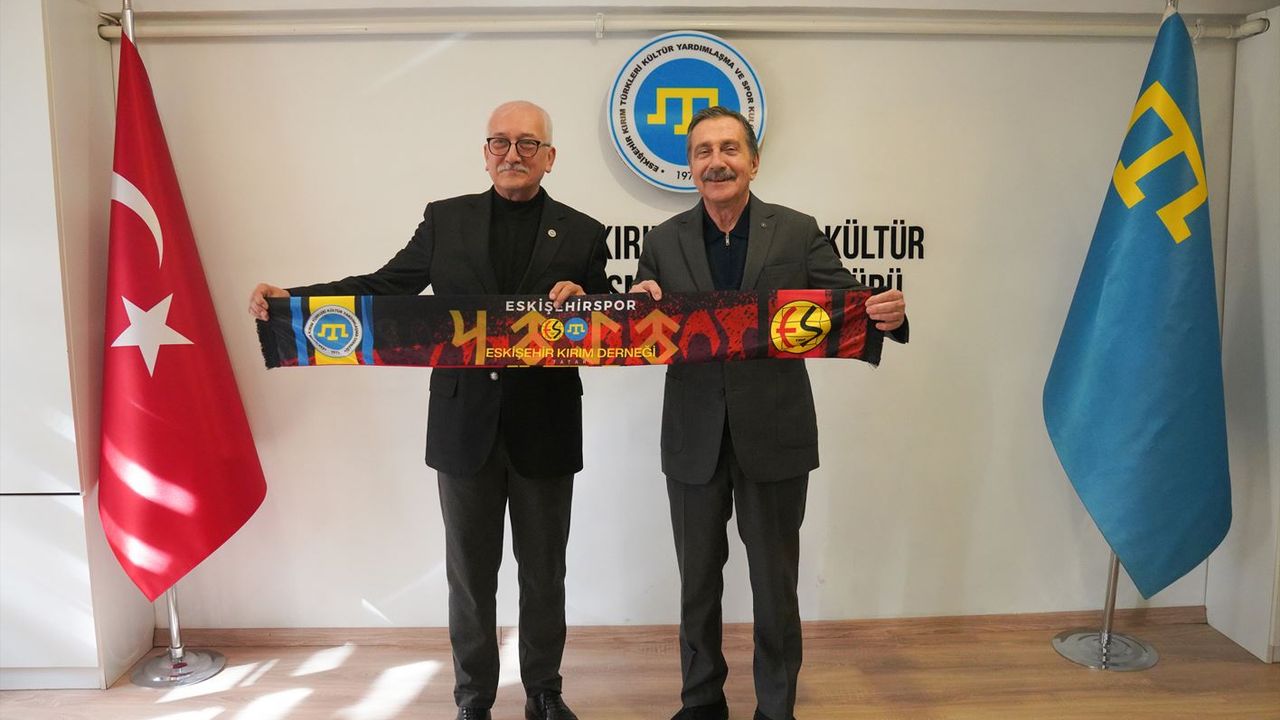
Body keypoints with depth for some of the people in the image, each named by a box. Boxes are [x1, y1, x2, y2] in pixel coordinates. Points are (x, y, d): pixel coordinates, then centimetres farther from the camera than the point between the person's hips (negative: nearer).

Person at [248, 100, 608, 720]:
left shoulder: (582, 233, 1)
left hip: (545, 431, 0)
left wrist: (583, 301, -20)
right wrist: (291, 297, -10)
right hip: (465, 429, 1)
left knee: (543, 572, 15)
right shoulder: (446, 220, 3)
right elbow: (384, 287, 1)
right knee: (470, 573, 14)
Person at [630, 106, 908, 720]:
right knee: (697, 580, 17)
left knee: (775, 584, 12)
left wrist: (889, 316, -25)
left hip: (773, 438, -1)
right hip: (694, 440, 2)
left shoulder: (799, 233, -3)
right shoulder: (664, 241, 2)